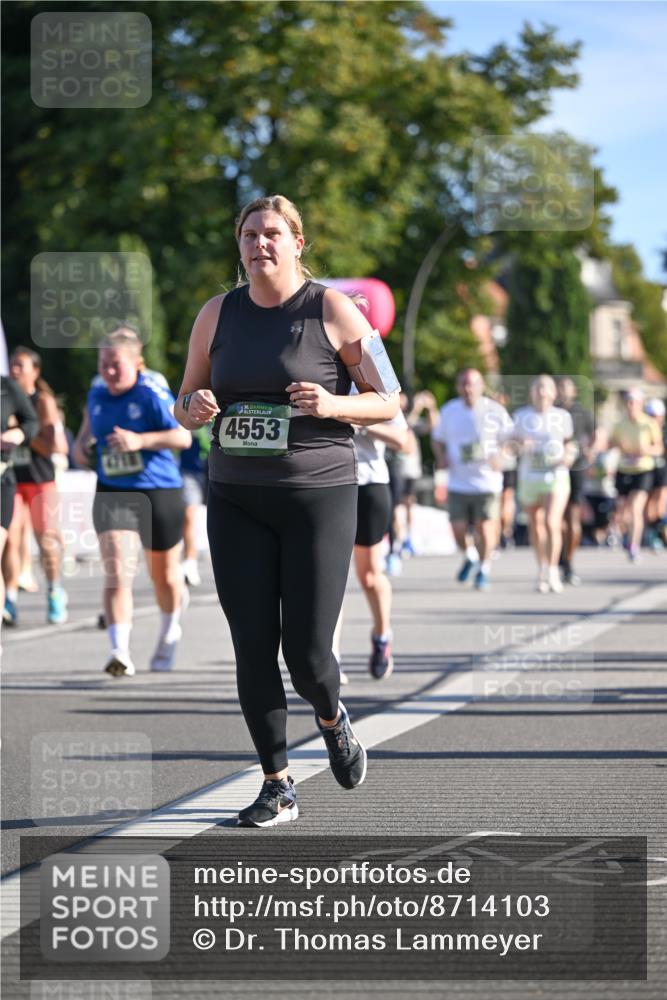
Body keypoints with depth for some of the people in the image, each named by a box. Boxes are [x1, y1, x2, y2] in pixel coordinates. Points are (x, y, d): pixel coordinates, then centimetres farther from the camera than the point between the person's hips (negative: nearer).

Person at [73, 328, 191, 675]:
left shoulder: (153, 394, -12)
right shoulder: (96, 396, 7)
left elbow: (183, 436, -19)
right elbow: (87, 432, 25)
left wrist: (140, 440, -30)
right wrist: (82, 447, 2)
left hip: (158, 492, -3)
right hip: (112, 493, 3)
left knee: (164, 574, 14)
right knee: (116, 570, -16)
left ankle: (169, 633, 42)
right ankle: (120, 653, -24)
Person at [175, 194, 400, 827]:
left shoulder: (332, 310, -4)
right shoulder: (218, 314, 7)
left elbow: (389, 402, -1)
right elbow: (185, 405, 14)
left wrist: (332, 405, -20)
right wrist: (196, 410, -10)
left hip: (319, 495, -3)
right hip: (237, 501, 3)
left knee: (307, 652, -6)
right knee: (253, 649, -2)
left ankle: (332, 719, 29)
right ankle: (277, 788, 10)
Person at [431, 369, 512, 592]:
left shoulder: (495, 411, -3)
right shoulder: (449, 411, 7)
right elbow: (438, 439, 20)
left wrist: (500, 456, -13)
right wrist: (441, 457, 1)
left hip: (487, 481, -2)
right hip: (458, 483, 3)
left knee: (485, 528, -5)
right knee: (458, 529, -1)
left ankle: (483, 570, 15)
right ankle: (470, 557, 32)